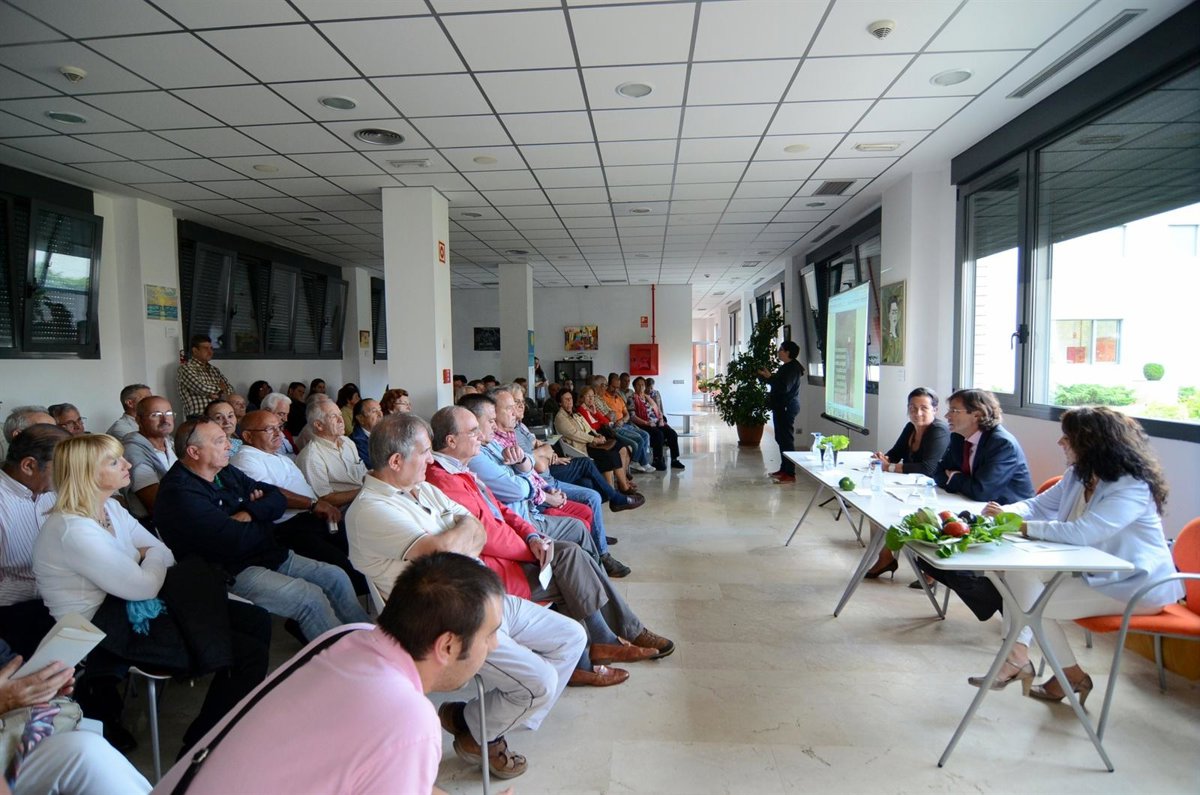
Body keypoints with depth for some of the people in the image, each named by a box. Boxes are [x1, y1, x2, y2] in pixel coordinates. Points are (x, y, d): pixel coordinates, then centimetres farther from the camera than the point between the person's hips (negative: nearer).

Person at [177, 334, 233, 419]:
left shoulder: (213, 369, 20)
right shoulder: (185, 368, -1)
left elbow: (230, 389, 16)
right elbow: (201, 388, -14)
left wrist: (218, 394, -4)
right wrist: (218, 387, 4)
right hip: (197, 418, -6)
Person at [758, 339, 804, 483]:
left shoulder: (793, 368, -15)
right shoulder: (786, 367, 17)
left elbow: (784, 387, -25)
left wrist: (769, 377, -18)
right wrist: (767, 376, 16)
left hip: (787, 408, -11)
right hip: (781, 407, 11)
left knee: (787, 440, -10)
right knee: (781, 439, 15)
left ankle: (790, 474, -9)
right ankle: (784, 469, 24)